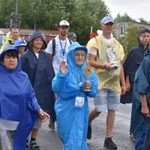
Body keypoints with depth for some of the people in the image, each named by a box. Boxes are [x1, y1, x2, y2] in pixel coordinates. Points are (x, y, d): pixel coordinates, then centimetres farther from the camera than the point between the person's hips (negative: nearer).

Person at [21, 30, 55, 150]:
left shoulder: (46, 57, 10)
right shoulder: (26, 56, -2)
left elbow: (51, 73, 10)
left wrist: (52, 88, 5)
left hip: (43, 89, 4)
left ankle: (33, 140, 16)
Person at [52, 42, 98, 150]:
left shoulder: (89, 72, 3)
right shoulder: (65, 70, -7)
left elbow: (94, 93, 5)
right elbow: (56, 89, -15)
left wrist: (90, 87, -17)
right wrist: (62, 74, -28)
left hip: (81, 110, 3)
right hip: (66, 110, -3)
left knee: (79, 138, 10)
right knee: (70, 137, 6)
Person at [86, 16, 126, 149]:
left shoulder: (117, 44, 13)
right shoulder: (95, 41, -4)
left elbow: (120, 65, 15)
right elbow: (91, 62, -10)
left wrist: (123, 83, 11)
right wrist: (104, 66, -27)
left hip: (114, 82, 5)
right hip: (100, 81, -5)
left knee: (112, 110, 4)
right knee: (99, 109, -8)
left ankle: (108, 139, 13)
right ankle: (88, 122, 25)